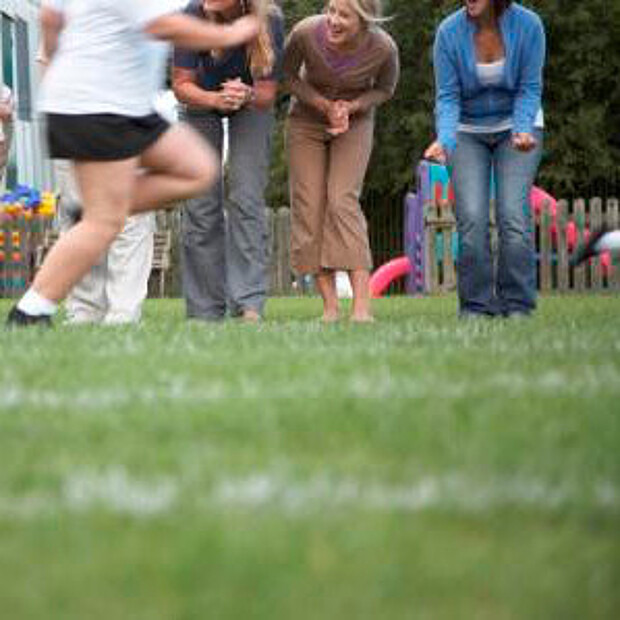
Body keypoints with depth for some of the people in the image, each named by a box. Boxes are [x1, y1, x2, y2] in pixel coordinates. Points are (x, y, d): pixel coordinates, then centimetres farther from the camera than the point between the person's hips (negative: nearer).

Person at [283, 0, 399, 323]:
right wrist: (325, 105, -21)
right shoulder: (306, 32, -29)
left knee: (342, 201, -17)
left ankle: (362, 305, -21)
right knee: (309, 207, -5)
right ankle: (330, 306, -1)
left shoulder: (384, 48, -28)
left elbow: (385, 88, -5)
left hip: (355, 123, -1)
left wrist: (351, 107, -22)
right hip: (306, 120, 2)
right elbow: (288, 75, -9)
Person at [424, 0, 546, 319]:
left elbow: (530, 89, -13)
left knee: (513, 213, -14)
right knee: (471, 218, -12)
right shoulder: (449, 32, -16)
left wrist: (522, 132, -30)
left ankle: (517, 305, -7)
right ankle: (476, 307, -3)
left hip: (517, 124, -1)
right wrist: (444, 141, -31)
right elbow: (448, 96, -14)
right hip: (468, 133, 1)